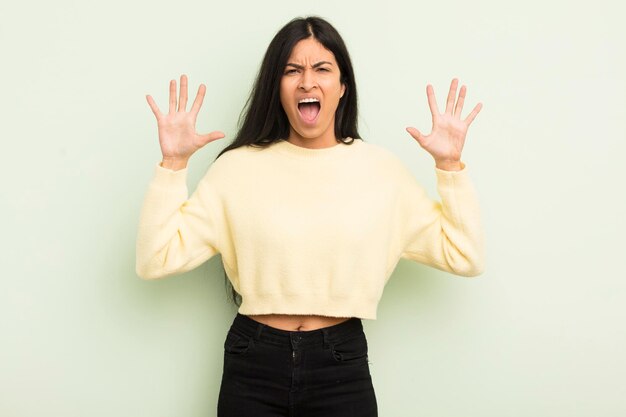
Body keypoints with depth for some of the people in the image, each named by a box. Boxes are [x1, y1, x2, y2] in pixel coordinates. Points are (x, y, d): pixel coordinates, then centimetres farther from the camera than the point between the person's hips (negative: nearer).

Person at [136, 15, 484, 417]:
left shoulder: (382, 168, 2)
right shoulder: (238, 166, -1)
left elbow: (464, 256, 2)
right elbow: (157, 259, -6)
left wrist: (450, 165, -5)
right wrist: (173, 162, -12)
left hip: (343, 368, 1)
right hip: (252, 368, 0)